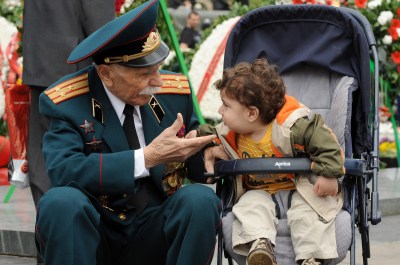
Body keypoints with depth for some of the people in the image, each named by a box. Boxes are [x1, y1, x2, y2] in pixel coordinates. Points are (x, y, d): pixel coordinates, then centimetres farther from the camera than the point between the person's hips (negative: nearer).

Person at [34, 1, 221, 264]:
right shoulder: (67, 103, -11)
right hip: (93, 236, -3)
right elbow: (62, 171, -27)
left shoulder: (176, 91, 2)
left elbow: (194, 167, 10)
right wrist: (146, 158, -31)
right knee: (61, 201, -34)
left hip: (153, 235, 3)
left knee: (201, 199, -26)